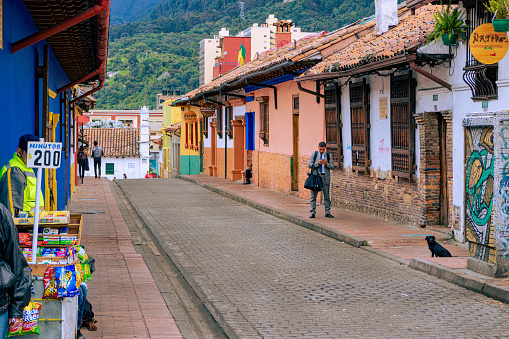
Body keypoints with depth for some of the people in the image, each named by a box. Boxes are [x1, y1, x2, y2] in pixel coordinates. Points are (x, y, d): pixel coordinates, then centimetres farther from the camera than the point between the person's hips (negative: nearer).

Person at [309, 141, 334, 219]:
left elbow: (332, 166, 3)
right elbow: (310, 165, -1)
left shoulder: (328, 155, 8)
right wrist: (317, 163, -18)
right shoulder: (314, 154, 5)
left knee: (326, 195, 1)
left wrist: (326, 164, -17)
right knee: (313, 195, -3)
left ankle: (327, 212, 6)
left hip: (325, 177, 1)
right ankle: (312, 213, 0)